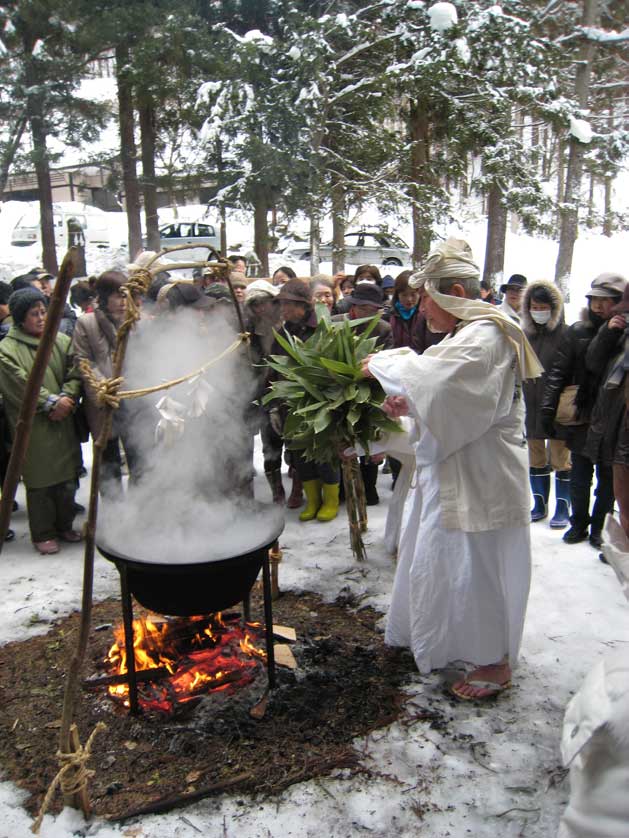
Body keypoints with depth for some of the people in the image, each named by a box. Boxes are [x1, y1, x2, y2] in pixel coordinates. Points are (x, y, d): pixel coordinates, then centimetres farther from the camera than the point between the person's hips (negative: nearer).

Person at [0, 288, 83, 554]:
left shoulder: (61, 341, 8)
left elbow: (75, 374, 3)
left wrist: (67, 398, -13)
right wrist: (52, 401, -14)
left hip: (63, 422, 4)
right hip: (32, 427, -4)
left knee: (67, 477, 11)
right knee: (40, 481, 3)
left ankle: (65, 525, 30)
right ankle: (43, 534, 17)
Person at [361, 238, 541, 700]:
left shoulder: (486, 336, -20)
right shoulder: (468, 333, 12)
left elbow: (440, 377, -37)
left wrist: (385, 363, -22)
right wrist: (409, 403, -1)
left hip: (480, 476, -10)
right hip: (453, 470, 10)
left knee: (476, 565, 1)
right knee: (437, 554, 21)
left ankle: (496, 662, 20)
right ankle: (434, 637, 41)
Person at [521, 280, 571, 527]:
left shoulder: (566, 335, -7)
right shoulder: (524, 335, 7)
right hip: (529, 407, 5)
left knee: (560, 458, 3)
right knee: (536, 458, 13)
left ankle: (563, 508, 16)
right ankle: (540, 505, 26)